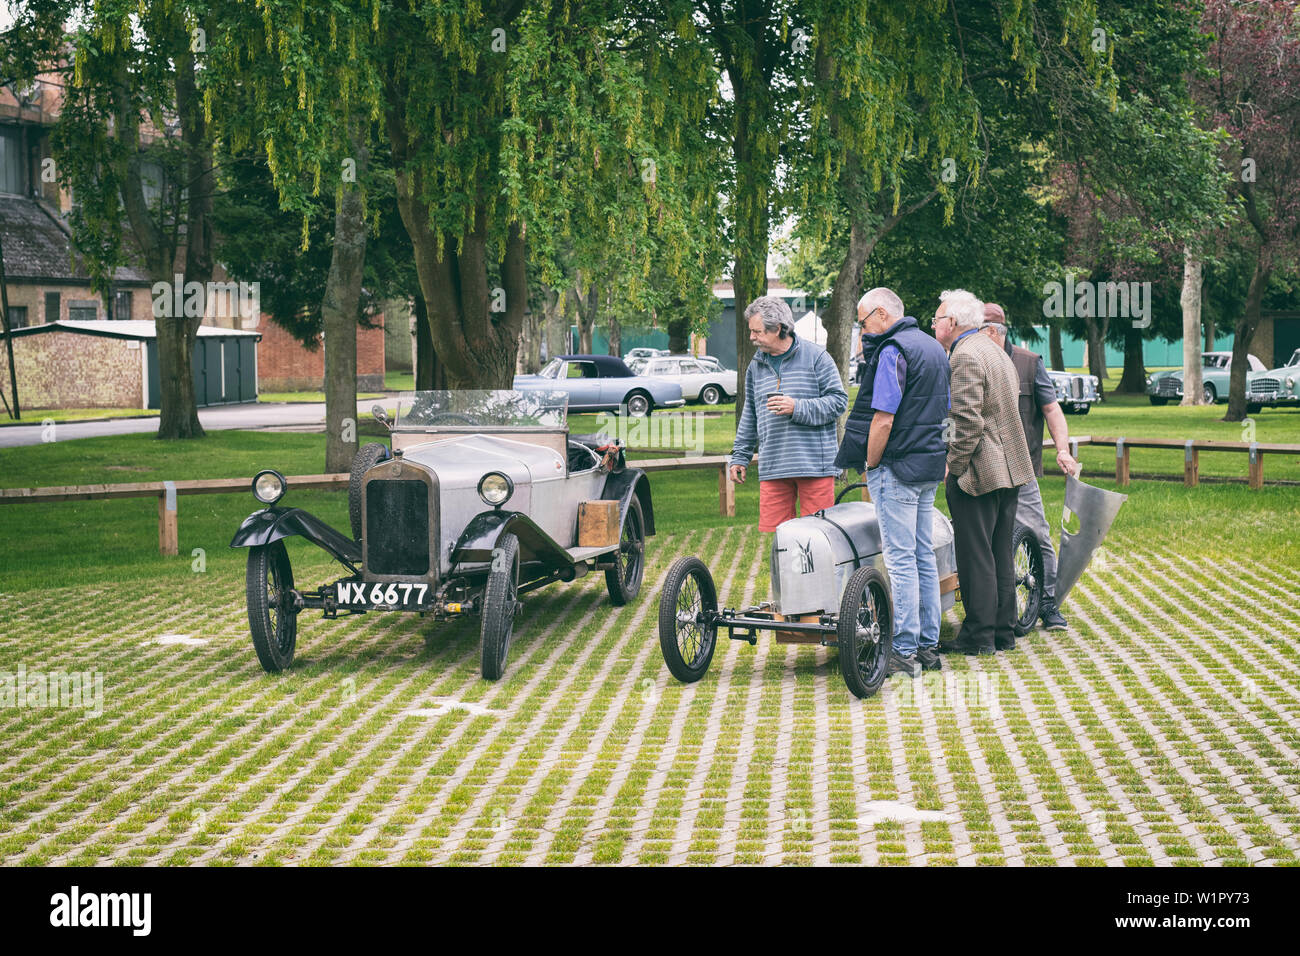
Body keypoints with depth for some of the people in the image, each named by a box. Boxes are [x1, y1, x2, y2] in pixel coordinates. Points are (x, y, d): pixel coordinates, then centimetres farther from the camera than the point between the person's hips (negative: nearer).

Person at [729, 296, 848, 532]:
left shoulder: (816, 357, 0)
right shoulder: (756, 366, 16)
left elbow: (838, 401, -3)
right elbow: (750, 416, 25)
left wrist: (797, 408, -14)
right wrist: (739, 457, 24)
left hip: (815, 466, -4)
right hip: (773, 468, 4)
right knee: (770, 532, -2)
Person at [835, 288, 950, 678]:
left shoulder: (893, 352, -14)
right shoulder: (935, 348, 15)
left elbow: (883, 419, -19)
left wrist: (870, 465, -9)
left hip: (897, 468, -9)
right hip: (930, 469, 9)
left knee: (900, 560, -6)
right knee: (924, 557, 12)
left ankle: (904, 652, -5)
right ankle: (928, 646, 16)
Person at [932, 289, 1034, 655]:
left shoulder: (965, 356, -15)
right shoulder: (994, 350, 17)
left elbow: (968, 421, -23)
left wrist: (954, 467, -15)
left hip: (977, 473, -10)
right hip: (1010, 469, 10)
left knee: (975, 557, -3)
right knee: (1000, 555, 14)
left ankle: (979, 636, 0)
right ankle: (1003, 631, 19)